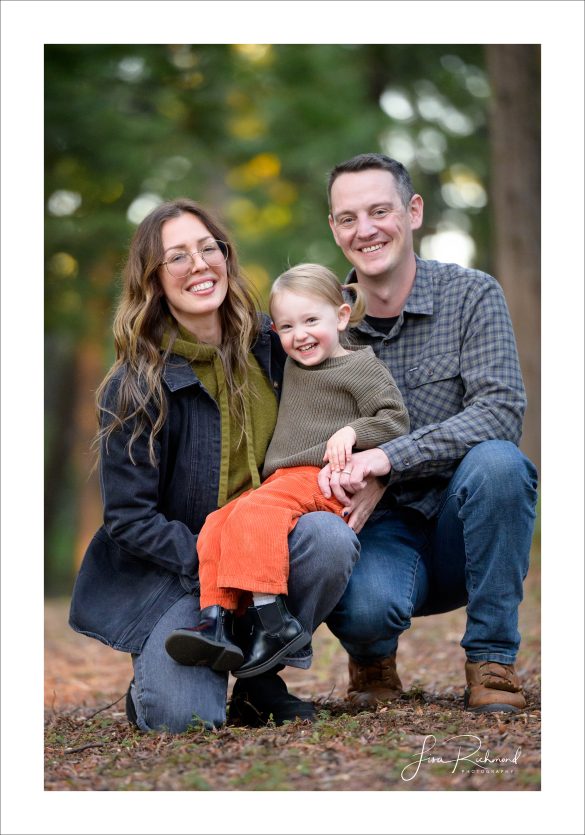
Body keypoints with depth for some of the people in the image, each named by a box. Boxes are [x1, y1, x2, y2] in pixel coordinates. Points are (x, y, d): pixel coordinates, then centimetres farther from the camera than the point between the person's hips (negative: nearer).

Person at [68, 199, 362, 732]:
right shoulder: (135, 386, -11)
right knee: (181, 715, -27)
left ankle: (260, 678, -7)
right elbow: (128, 518, -10)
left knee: (329, 537, -30)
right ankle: (154, 679, 12)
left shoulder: (269, 345, 1)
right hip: (176, 571, -4)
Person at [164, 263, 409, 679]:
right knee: (216, 525, -14)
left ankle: (272, 623, -37)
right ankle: (216, 621, -27)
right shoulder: (293, 369, 27)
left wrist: (352, 431, -18)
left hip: (327, 478, -8)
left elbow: (396, 419, -3)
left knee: (255, 510, -32)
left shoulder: (361, 367, 4)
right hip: (281, 480, 8)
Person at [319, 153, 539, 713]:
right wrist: (333, 466, -24)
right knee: (364, 607, -34)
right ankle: (373, 659, 7)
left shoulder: (472, 295, -5)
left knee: (496, 460, -33)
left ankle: (491, 662, -15)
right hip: (379, 528, 0)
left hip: (463, 527, 0)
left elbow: (501, 410, -17)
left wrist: (390, 457, -28)